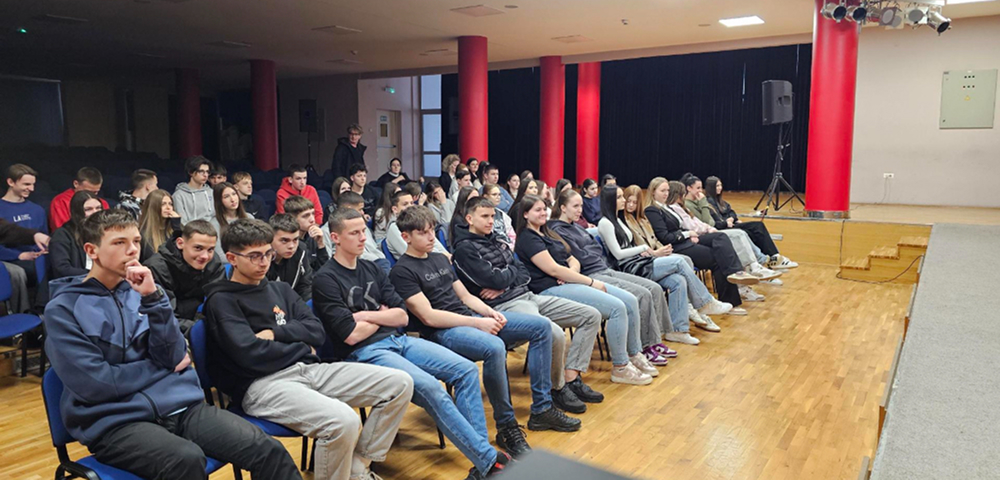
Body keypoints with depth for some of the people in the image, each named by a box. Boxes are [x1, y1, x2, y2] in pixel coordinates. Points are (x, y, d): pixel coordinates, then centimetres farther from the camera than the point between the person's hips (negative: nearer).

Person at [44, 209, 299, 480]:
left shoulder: (141, 291, 12)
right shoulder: (63, 309, 0)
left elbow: (173, 356, 0)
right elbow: (94, 384, -9)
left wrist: (153, 298, -10)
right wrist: (162, 367, -1)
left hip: (179, 403, 4)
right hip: (116, 419, -3)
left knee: (268, 451, -18)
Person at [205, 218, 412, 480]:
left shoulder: (280, 289, 21)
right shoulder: (221, 300, 1)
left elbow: (317, 333, 11)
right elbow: (251, 354, -13)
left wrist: (276, 333, -5)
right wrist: (301, 349, 0)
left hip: (308, 369, 8)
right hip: (262, 383, -7)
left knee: (400, 383, -5)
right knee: (344, 421, -35)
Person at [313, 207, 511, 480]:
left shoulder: (371, 270, 14)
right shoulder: (326, 280, -7)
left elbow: (402, 316, 8)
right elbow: (351, 335, -15)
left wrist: (367, 316, -8)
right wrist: (382, 317, 2)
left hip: (398, 340, 7)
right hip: (365, 353, -7)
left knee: (467, 370, -8)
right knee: (430, 388, -29)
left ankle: (479, 453, -7)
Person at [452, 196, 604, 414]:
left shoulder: (495, 240, 19)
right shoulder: (464, 248, -6)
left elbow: (525, 274, 14)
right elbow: (495, 280, -16)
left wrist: (503, 284, -6)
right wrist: (512, 271, 5)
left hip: (528, 296, 9)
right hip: (505, 306, -9)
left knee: (591, 316, 2)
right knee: (555, 334, -34)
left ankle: (571, 378, 2)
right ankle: (558, 388, -8)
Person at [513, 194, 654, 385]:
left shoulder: (547, 233, 22)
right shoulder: (527, 239, -6)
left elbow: (573, 260, 19)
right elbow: (553, 269, -15)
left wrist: (571, 272, -7)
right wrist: (591, 282, -13)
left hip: (570, 282, 9)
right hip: (552, 289, -9)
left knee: (630, 301, -3)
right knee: (617, 307, -22)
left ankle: (635, 355, 9)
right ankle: (620, 368, -12)